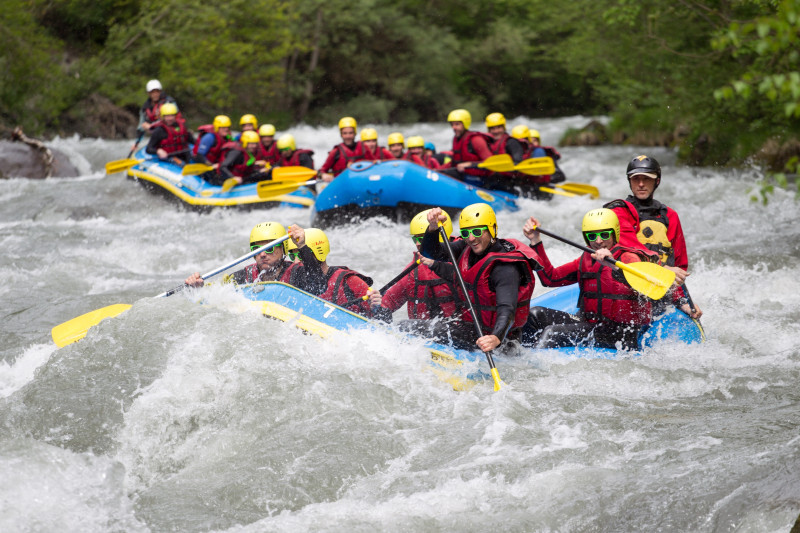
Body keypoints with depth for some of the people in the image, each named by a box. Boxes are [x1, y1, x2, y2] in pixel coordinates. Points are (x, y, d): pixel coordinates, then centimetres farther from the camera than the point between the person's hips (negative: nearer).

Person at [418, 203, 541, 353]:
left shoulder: (505, 268, -24)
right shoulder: (466, 249, 2)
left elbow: (507, 309, -36)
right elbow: (430, 253, 2)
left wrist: (496, 338, -55)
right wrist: (433, 227, -17)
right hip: (470, 324, 8)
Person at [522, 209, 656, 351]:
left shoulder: (628, 258, -9)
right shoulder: (586, 259, 13)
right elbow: (550, 278, 13)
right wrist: (535, 241, 9)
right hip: (587, 322, 8)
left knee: (553, 332, -25)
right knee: (535, 315, -4)